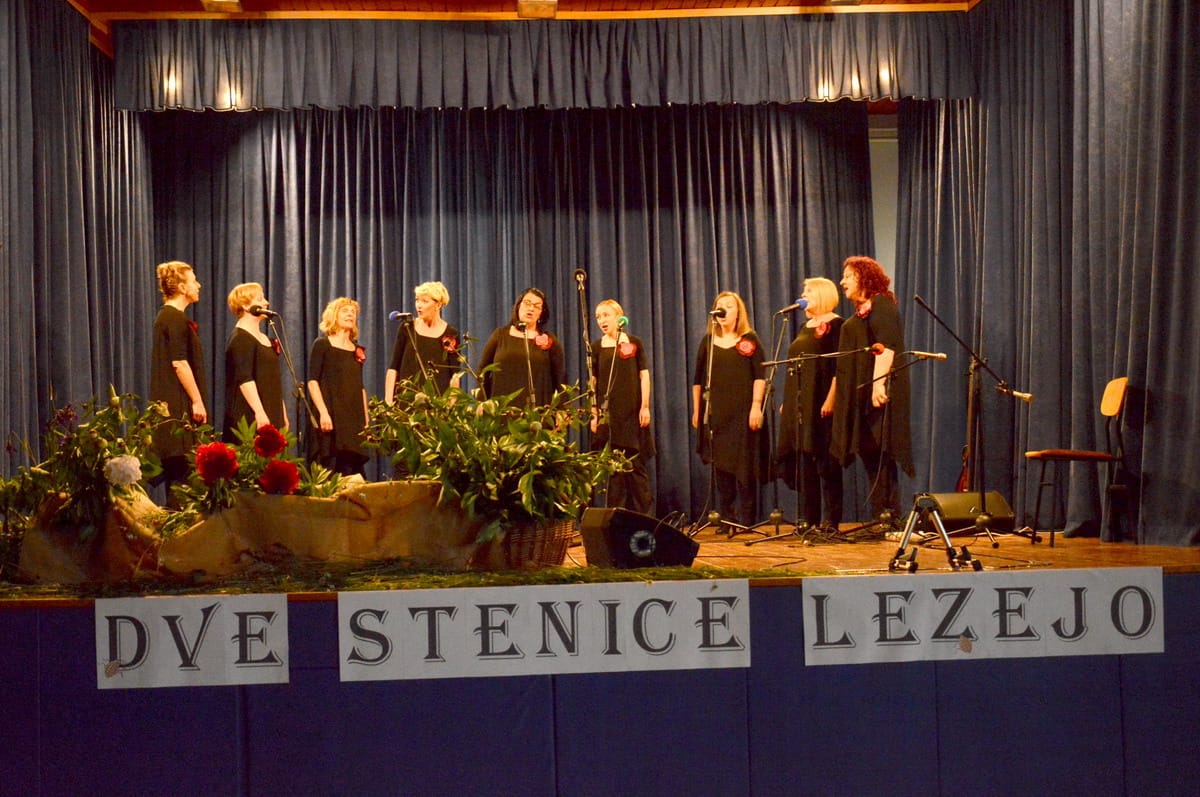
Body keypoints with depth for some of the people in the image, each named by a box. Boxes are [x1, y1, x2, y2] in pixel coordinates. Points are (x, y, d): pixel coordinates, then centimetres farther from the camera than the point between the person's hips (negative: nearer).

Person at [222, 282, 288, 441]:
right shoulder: (240, 339, -8)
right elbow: (244, 379, -18)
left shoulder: (264, 338, 20)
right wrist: (260, 412, -24)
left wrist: (282, 413, 22)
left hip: (271, 416, 9)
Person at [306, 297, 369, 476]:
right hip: (331, 415, -5)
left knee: (352, 468, -1)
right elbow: (312, 381, -7)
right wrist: (323, 412, -17)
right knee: (329, 468, -11)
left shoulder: (357, 350, 17)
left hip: (354, 417, 5)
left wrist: (365, 418, 12)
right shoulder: (322, 344, 1)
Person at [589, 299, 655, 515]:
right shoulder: (596, 347, 8)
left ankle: (642, 515, 5)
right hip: (607, 414, 1)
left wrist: (645, 406, -4)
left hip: (633, 412, -1)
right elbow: (593, 382, 7)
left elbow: (644, 375, 3)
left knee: (637, 465, 0)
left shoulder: (634, 343, 5)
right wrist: (594, 413, 1)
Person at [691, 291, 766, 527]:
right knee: (720, 466, 3)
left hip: (743, 413, -3)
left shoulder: (749, 340, 4)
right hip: (715, 414, 3)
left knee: (744, 468, -2)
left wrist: (756, 406, -11)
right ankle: (726, 519, 10)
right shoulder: (708, 341, 12)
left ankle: (747, 521, 3)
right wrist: (696, 411, 9)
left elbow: (759, 376, -2)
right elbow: (698, 380, 13)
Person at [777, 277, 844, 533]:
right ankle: (809, 517, 13)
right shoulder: (804, 327, 19)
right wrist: (787, 400, 17)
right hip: (799, 401, 8)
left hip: (821, 400, -8)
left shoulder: (835, 324, -5)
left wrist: (831, 398, -22)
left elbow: (839, 365, -14)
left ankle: (831, 519, -3)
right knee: (804, 459, 8)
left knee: (825, 459, -6)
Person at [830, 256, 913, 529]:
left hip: (878, 393, -10)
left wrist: (879, 383, -28)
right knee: (870, 455, 7)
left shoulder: (881, 304, -6)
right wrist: (837, 397, 22)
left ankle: (890, 519, -10)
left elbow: (886, 346, -19)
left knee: (880, 454, -10)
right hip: (860, 394, 10)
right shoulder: (861, 311, 23)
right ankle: (881, 517, 9)